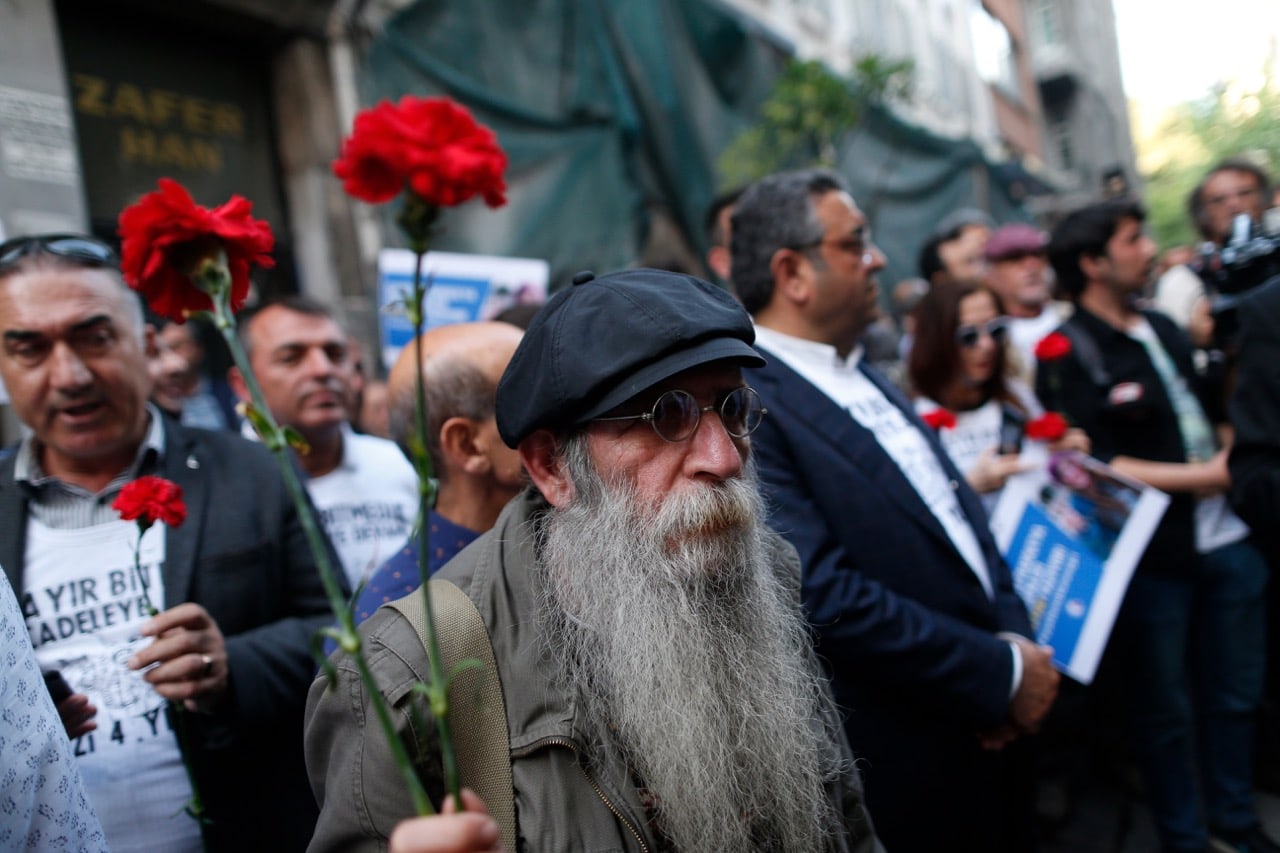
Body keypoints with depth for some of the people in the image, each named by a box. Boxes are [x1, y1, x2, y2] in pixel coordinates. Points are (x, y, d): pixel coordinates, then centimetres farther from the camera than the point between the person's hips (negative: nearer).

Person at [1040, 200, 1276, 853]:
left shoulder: (1162, 329, 10)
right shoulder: (1066, 356, -13)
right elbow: (1094, 466, -18)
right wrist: (1198, 477, -17)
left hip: (1224, 536, 7)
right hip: (1151, 554, -7)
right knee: (1165, 706, 11)